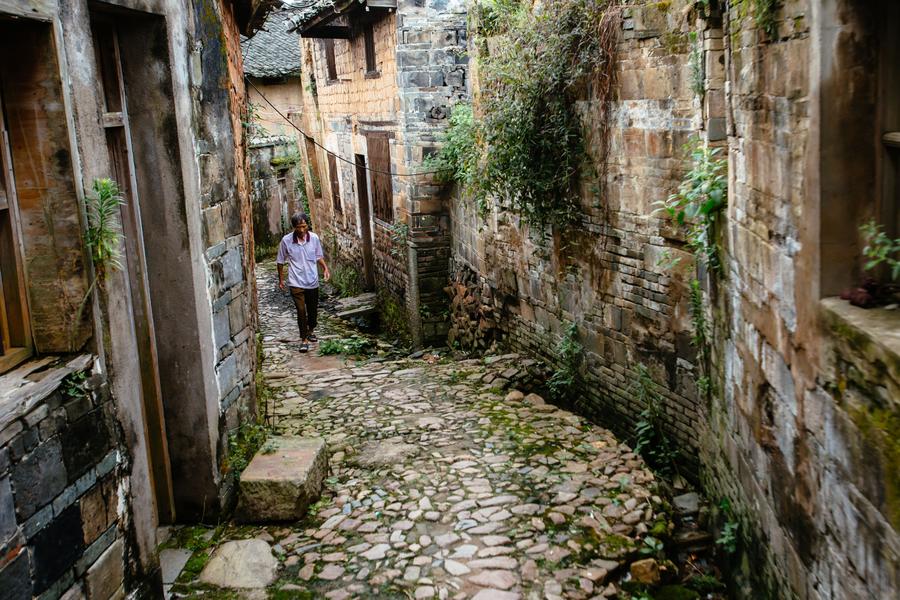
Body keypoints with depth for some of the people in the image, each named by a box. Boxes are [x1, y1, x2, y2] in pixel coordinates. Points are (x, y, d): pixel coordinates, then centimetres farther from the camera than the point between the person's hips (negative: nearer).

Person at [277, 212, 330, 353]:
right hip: (296, 283, -3)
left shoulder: (314, 238, -6)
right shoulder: (286, 240, -11)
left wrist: (325, 268, -8)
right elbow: (280, 261, 1)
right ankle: (304, 339, 4)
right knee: (301, 311, -9)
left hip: (312, 281, 3)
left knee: (313, 309, 16)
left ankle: (311, 330, 42)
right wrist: (281, 279, 7)